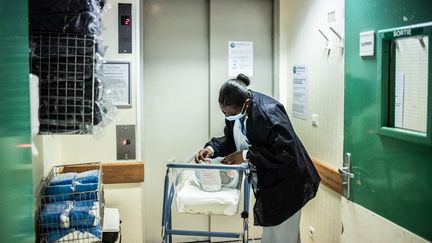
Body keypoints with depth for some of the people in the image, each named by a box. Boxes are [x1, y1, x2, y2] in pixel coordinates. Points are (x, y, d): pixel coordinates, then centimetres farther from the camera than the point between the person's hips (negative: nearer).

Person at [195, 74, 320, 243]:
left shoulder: (268, 112, -30)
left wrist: (246, 155, -30)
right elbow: (230, 138, 9)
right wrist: (212, 148, -12)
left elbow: (286, 152, -32)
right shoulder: (234, 109, -5)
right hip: (265, 183, 8)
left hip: (285, 186, -8)